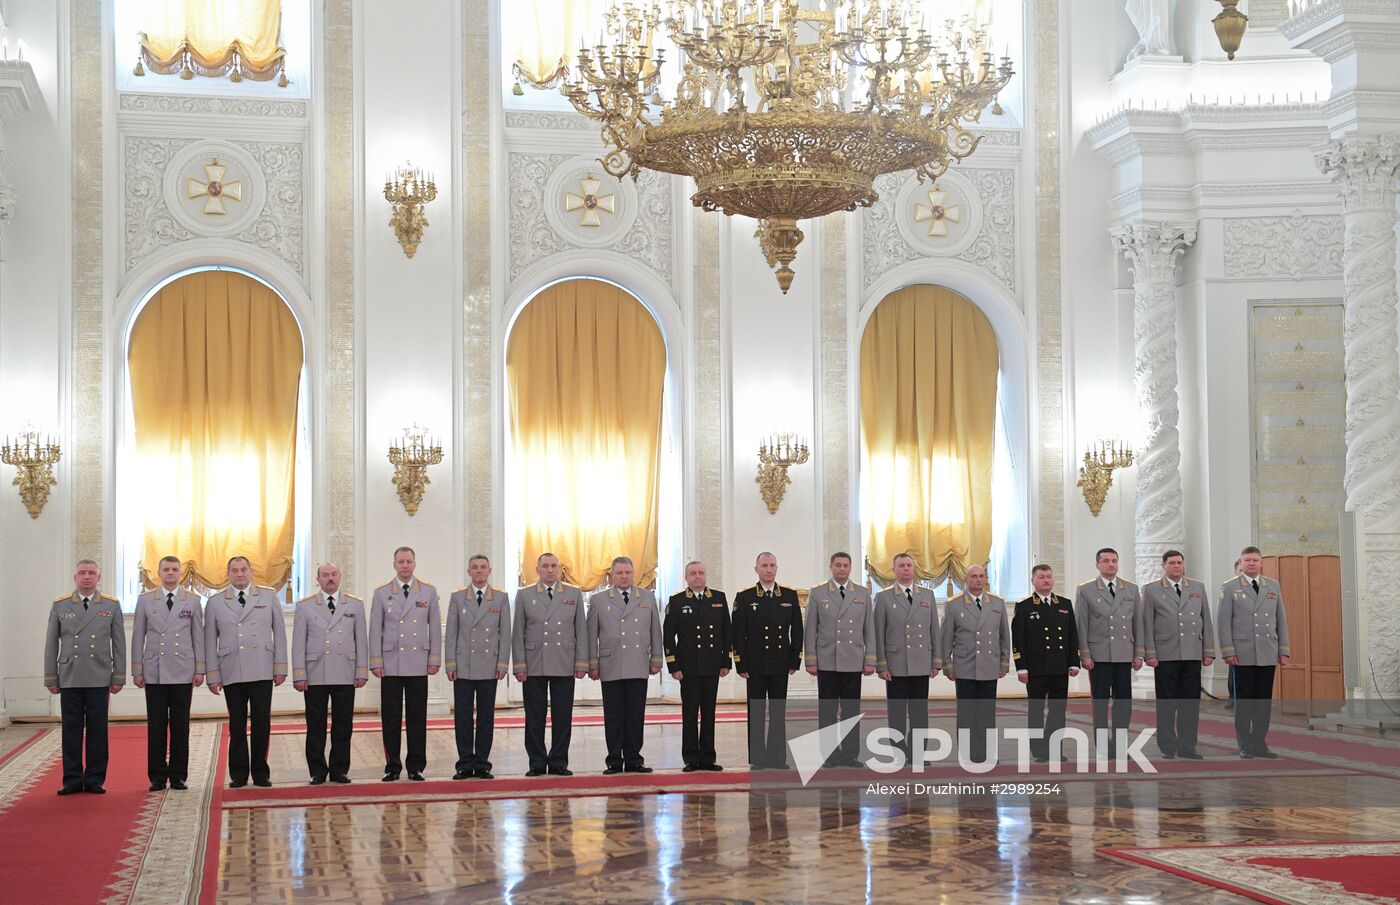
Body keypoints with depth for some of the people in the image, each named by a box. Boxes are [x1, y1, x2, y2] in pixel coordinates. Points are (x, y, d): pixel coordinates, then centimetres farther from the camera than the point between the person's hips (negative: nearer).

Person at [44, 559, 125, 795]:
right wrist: (50, 678, 4)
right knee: (71, 731, 3)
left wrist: (118, 677, 2)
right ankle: (72, 779, 9)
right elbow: (51, 644, 8)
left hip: (99, 680, 0)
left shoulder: (111, 606, 6)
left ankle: (95, 779, 8)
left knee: (97, 731, 1)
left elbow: (119, 644, 6)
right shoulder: (59, 606, 8)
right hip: (69, 679, 1)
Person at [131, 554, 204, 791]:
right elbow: (138, 636, 7)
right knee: (156, 726, 1)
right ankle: (157, 777, 7)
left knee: (180, 726, 2)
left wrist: (200, 669, 2)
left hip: (183, 672, 0)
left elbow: (198, 636, 7)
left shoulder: (193, 600, 7)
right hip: (154, 672, 0)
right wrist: (136, 670, 2)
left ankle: (178, 776, 8)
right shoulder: (145, 600, 7)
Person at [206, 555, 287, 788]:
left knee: (261, 723, -1)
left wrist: (280, 667, 3)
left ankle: (260, 772, 8)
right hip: (231, 673, 0)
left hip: (262, 671, 0)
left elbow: (279, 633, 9)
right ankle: (238, 774, 10)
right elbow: (210, 641, 8)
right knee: (237, 725, 3)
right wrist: (212, 675, 2)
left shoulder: (269, 597, 9)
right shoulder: (215, 603, 9)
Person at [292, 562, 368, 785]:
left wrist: (362, 672, 2)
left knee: (343, 725, 3)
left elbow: (361, 640, 9)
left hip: (345, 676, 1)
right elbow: (298, 643, 4)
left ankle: (339, 770, 13)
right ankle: (317, 772, 10)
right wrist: (299, 675, -2)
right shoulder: (305, 606, 7)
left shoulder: (355, 605, 10)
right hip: (315, 675, -1)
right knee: (315, 726, 2)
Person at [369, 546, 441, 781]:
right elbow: (375, 629, 4)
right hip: (390, 664, 0)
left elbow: (435, 628, 8)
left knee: (417, 718, 2)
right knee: (390, 718, 1)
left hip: (418, 664, 0)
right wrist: (376, 662, -2)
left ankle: (415, 767, 8)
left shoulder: (429, 592, 8)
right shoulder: (381, 593, 6)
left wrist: (435, 659, 2)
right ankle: (392, 766, 8)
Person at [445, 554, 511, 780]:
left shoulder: (501, 598, 6)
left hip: (489, 667, 0)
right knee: (462, 717, 0)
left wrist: (503, 663, -2)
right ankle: (465, 764, 7)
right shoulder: (457, 597, 6)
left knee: (486, 717, 3)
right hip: (463, 667, 0)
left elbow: (505, 633, 5)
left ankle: (482, 764, 9)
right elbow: (451, 633, 5)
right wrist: (451, 663, -1)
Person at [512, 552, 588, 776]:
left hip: (564, 666, 1)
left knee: (563, 718, 1)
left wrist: (581, 664, 1)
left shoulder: (574, 595, 9)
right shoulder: (524, 595, 7)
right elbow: (518, 633, 5)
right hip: (533, 667, -1)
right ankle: (537, 764, 9)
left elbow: (581, 631, 8)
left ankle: (558, 763, 9)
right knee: (534, 718, 1)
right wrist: (519, 666, -3)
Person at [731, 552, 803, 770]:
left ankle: (777, 756, 11)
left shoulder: (790, 596, 7)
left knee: (778, 712, 5)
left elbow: (797, 630, 7)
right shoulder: (744, 597, 1)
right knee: (756, 712, 2)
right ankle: (758, 758, 7)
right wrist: (741, 665, -7)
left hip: (780, 665, 2)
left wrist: (794, 661, 1)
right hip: (755, 666, -2)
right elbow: (738, 633, -1)